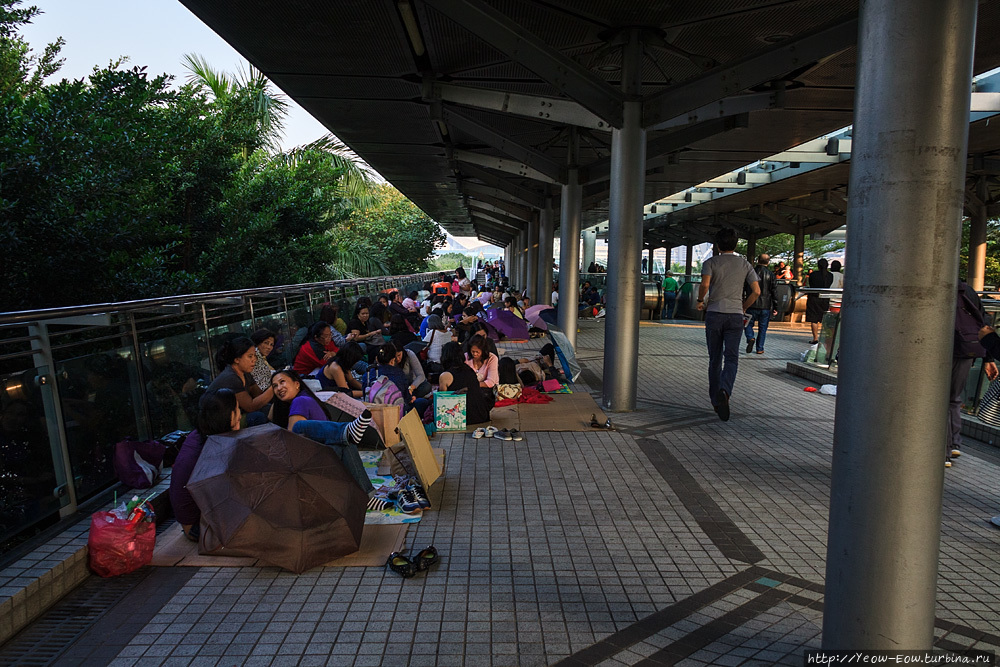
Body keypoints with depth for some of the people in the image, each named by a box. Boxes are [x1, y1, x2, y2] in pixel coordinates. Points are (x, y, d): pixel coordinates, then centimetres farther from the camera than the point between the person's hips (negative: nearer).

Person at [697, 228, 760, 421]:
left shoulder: (711, 262, 2)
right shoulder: (745, 264, 9)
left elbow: (705, 284, -17)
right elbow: (756, 291, 2)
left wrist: (700, 301, 1)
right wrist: (743, 308, 16)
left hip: (714, 314, 0)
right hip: (735, 316, 1)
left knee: (715, 360, 10)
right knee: (731, 359, -3)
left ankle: (715, 400, 17)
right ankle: (724, 392, -29)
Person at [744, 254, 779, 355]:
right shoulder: (771, 275, -1)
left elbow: (743, 288, 1)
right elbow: (774, 292, 0)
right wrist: (775, 308, 6)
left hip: (752, 305, -1)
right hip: (766, 306, 1)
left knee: (749, 324, 14)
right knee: (762, 328, 9)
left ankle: (750, 338, -13)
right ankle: (760, 348, 11)